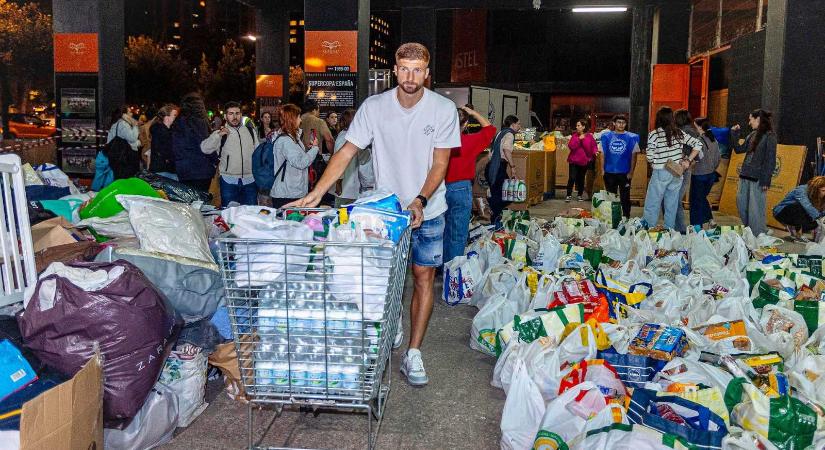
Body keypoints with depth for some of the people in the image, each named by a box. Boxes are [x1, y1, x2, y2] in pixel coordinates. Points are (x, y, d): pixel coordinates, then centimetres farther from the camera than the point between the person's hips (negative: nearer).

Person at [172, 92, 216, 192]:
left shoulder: (177, 122, 8)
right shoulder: (198, 122, -11)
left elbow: (175, 147, 11)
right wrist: (215, 161, -2)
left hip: (181, 170, 6)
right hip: (200, 170, -6)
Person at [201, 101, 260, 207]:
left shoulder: (250, 131, 9)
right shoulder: (220, 133, 1)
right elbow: (205, 149, -12)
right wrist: (218, 135, -25)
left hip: (250, 180, 2)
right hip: (229, 181, -2)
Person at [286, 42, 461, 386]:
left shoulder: (443, 109, -10)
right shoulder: (374, 107, -8)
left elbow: (440, 163, -9)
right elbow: (346, 153, -9)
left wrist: (420, 201, -24)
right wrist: (315, 194, -19)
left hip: (428, 210, -1)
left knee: (423, 278, 0)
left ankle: (413, 354, 9)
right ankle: (391, 327, 38)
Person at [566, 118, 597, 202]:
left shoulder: (589, 136, -1)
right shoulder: (574, 135, 2)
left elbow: (593, 147, 3)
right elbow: (571, 146, -11)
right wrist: (579, 139, -16)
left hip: (584, 161, 0)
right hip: (574, 160, 0)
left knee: (581, 179, 10)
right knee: (572, 178, -9)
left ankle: (580, 195, 22)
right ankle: (569, 195, -1)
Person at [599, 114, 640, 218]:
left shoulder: (631, 138, -1)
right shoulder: (606, 136, 3)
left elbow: (633, 155, 0)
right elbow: (602, 154, 6)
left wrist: (631, 172, -6)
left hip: (625, 173, -2)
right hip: (609, 172, 2)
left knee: (625, 198, 4)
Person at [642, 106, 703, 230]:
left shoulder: (654, 134, -11)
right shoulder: (679, 133, 3)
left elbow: (650, 157, -15)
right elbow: (698, 144, 5)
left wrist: (655, 163, 6)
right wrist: (688, 160, 5)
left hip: (660, 174, -5)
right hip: (677, 174, 5)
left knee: (651, 206, 4)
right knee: (672, 206, 12)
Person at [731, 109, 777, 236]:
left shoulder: (769, 136, -8)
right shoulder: (752, 135, 14)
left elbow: (770, 160, -11)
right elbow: (739, 149, 20)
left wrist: (766, 180, -15)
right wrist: (734, 134, 11)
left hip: (758, 178, -8)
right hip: (745, 175, 8)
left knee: (755, 209, -4)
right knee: (741, 204, 10)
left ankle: (758, 235, 5)